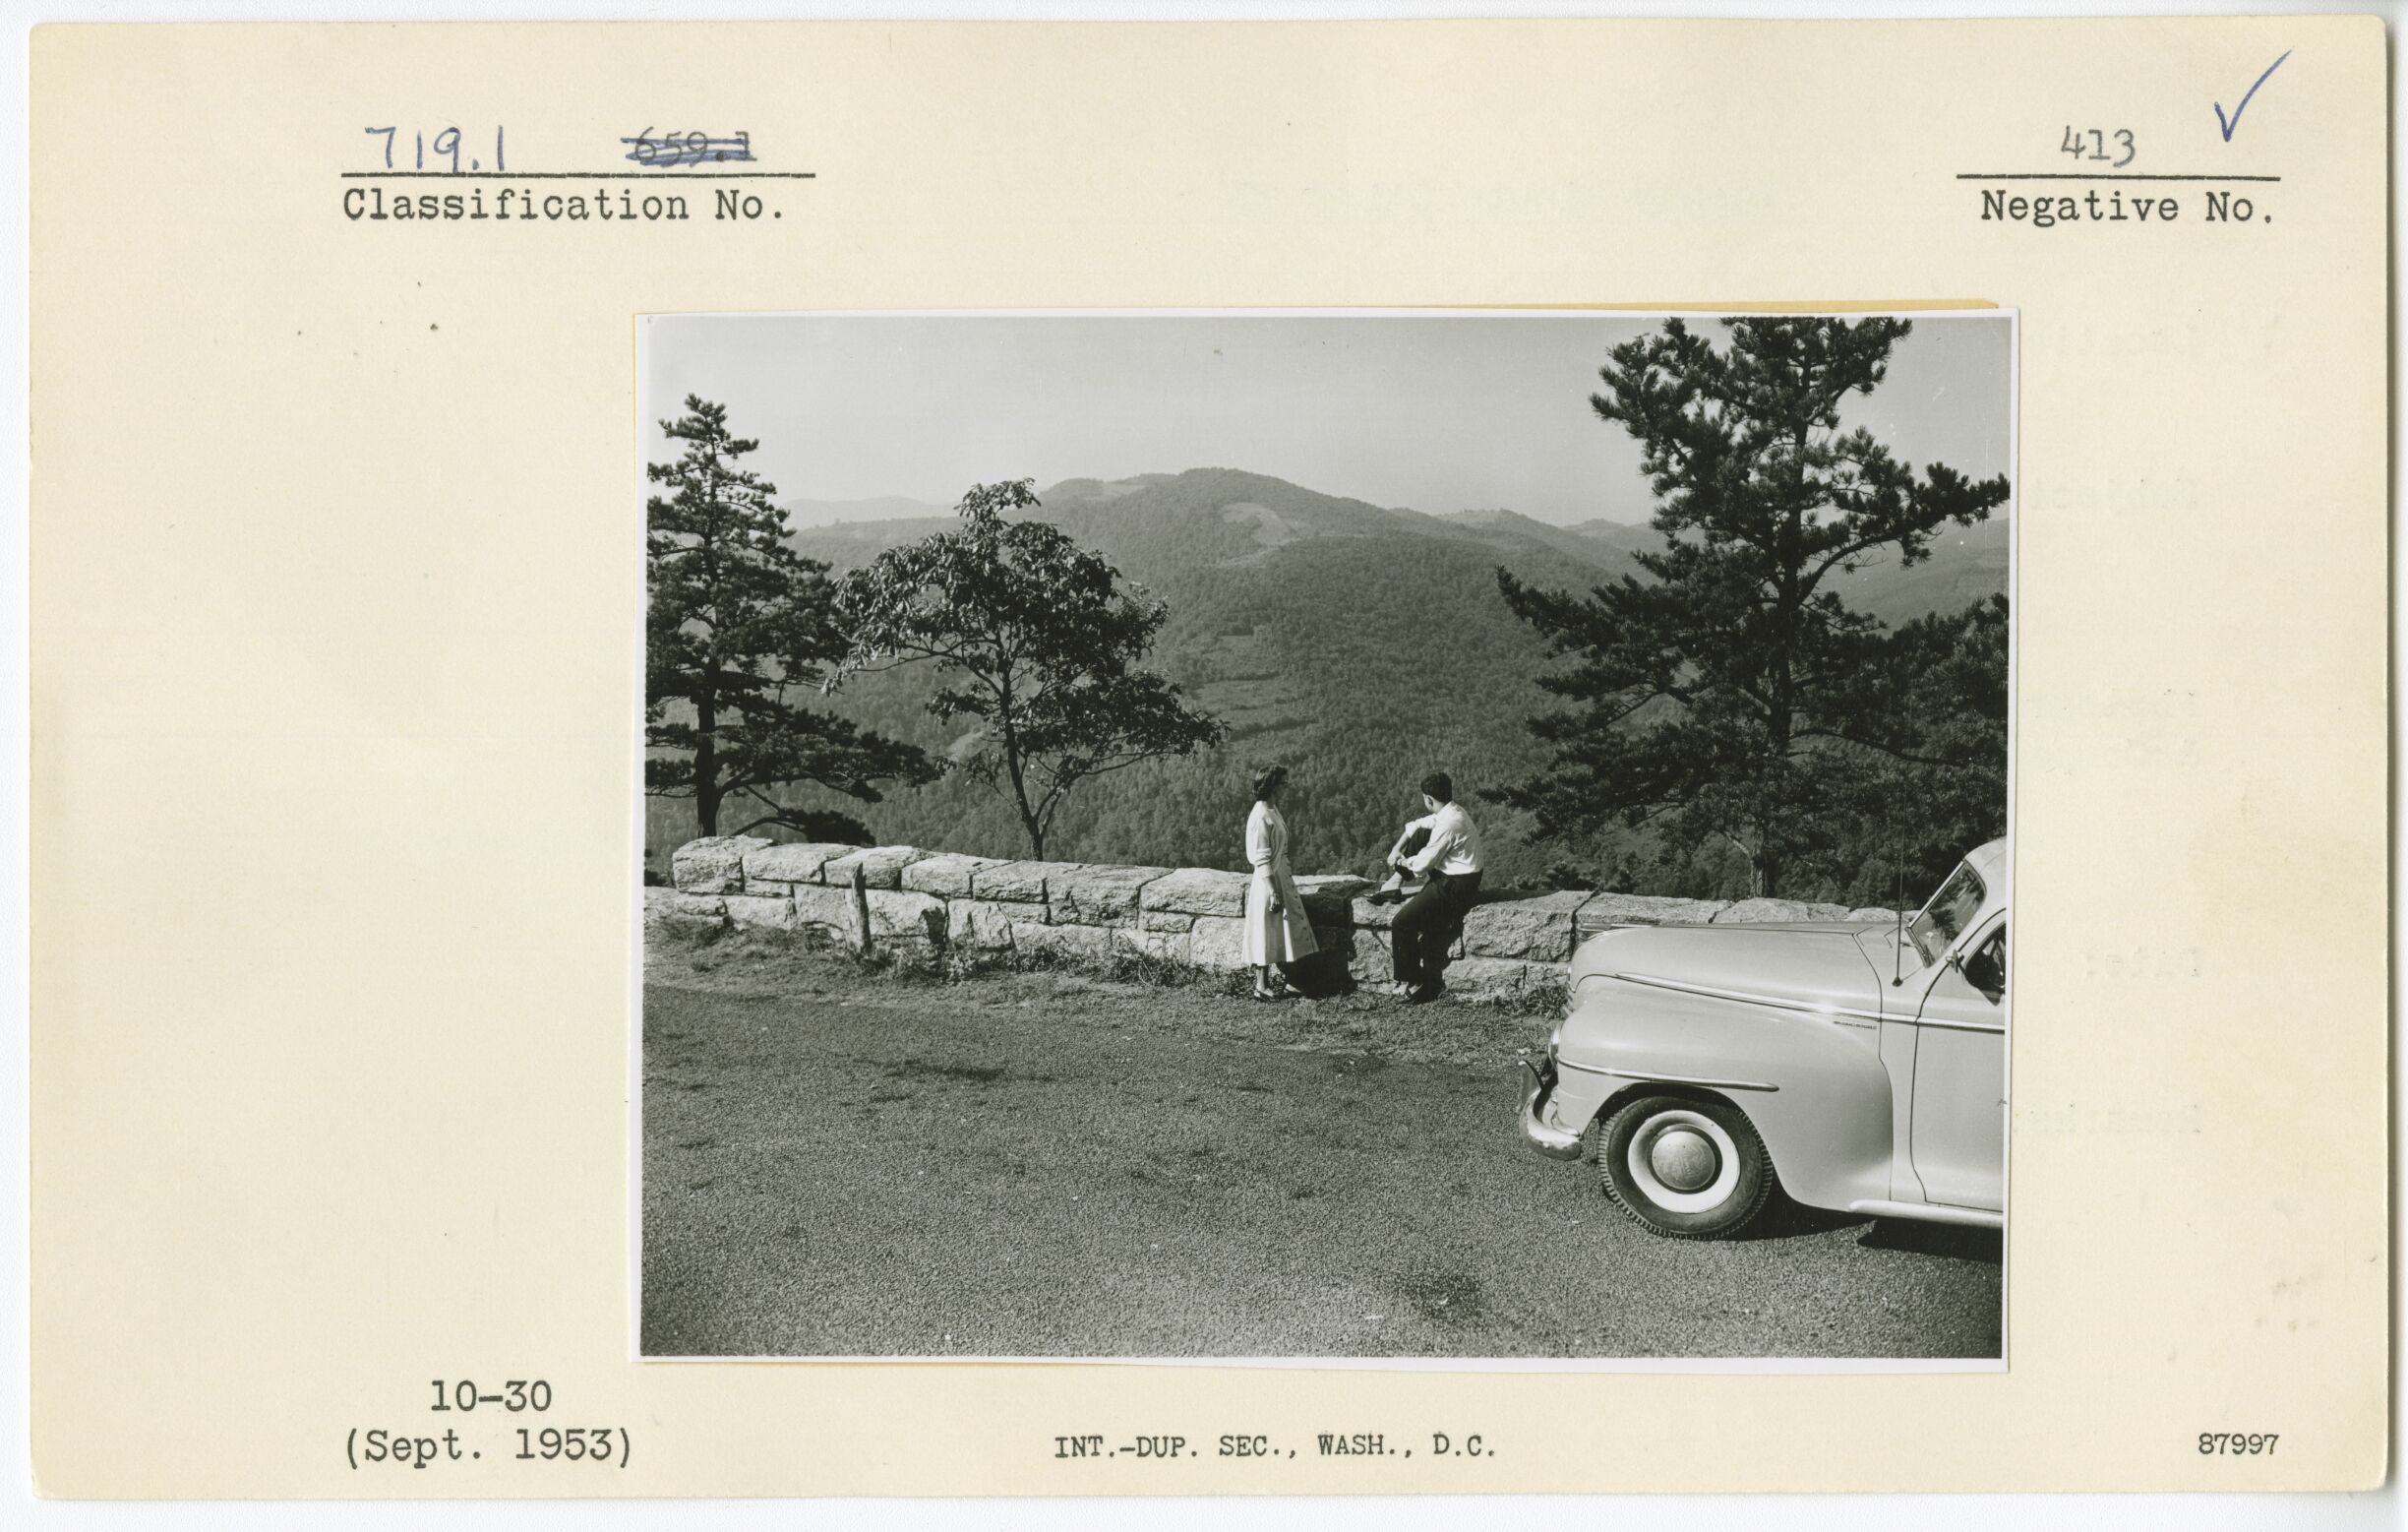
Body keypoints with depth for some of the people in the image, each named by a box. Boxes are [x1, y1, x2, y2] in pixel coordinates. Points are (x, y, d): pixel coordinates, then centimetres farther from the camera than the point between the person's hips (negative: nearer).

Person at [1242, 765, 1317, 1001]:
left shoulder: (1272, 811, 10)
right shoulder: (1261, 817, -20)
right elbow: (1262, 860, -21)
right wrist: (1274, 892, -22)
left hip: (1280, 878, 9)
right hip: (1269, 882, -9)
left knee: (1274, 936, 13)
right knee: (1266, 935, -1)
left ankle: (1264, 982, 20)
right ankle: (1262, 986, 6)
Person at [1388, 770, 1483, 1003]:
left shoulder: (1447, 823, -22)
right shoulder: (1454, 811, 9)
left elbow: (1423, 864, -17)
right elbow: (1421, 824, 31)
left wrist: (1406, 862, 2)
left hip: (1453, 887, -10)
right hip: (1460, 881, 10)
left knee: (1402, 923, -8)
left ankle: (1410, 981, 4)